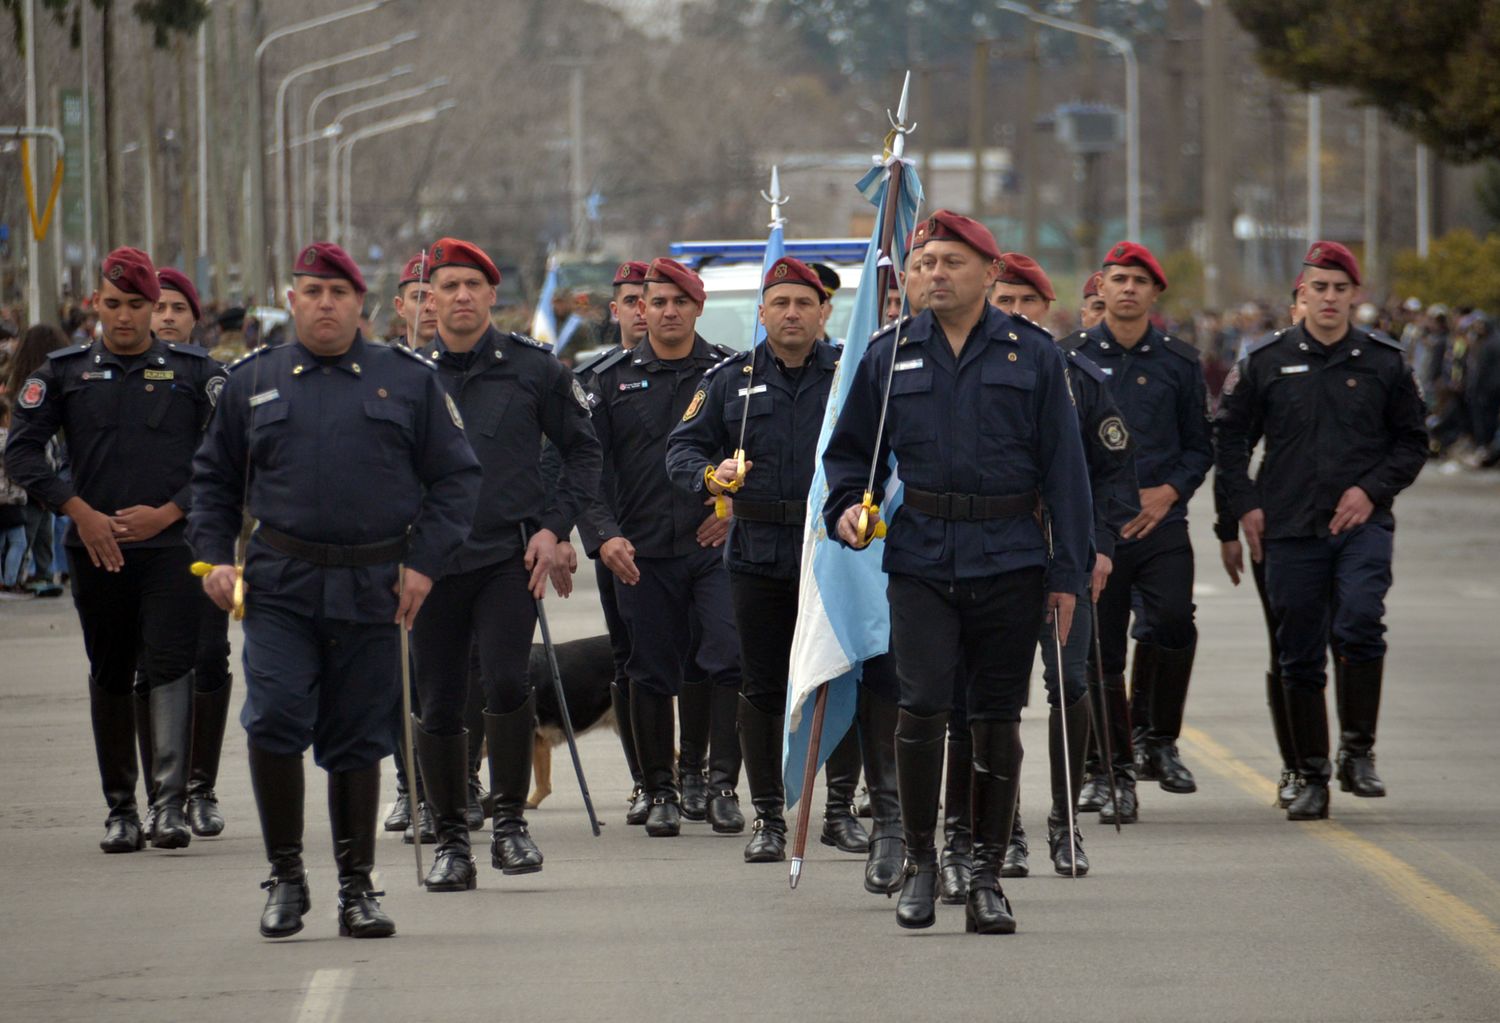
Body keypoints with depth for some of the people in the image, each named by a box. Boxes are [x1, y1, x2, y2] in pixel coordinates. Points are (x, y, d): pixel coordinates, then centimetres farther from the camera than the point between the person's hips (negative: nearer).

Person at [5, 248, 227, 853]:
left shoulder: (194, 372, 5)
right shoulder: (65, 372, 7)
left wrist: (168, 512, -9)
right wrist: (80, 512, -8)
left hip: (171, 546, -2)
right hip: (97, 549, 2)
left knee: (170, 666, -14)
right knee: (109, 678, 8)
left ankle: (170, 803, -18)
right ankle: (120, 808, 17)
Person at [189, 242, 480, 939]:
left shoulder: (409, 382, 6)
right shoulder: (253, 382, 10)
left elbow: (455, 478, 7)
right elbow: (214, 479, 17)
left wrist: (424, 563, -3)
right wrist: (213, 556, 4)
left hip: (372, 590, 0)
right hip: (279, 587, 0)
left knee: (359, 741, 5)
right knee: (273, 723, -14)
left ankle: (357, 885, 15)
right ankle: (285, 876, -1)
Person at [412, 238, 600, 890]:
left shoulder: (532, 368, 3)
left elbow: (583, 451, 11)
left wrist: (554, 526, 0)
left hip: (510, 557, -2)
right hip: (434, 561, 2)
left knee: (505, 681, -20)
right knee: (438, 707, 3)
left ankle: (510, 823, -5)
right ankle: (451, 842, 16)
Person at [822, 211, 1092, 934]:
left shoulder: (1033, 355, 6)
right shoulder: (889, 356, 9)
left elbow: (1064, 466, 6)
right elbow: (851, 449, 19)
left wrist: (1067, 571, 1)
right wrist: (847, 508, -1)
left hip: (1009, 563, 0)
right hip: (920, 559, 0)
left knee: (998, 716, 4)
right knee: (922, 702, -14)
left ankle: (986, 876, 13)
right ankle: (918, 859, 0)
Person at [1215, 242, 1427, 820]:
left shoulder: (1384, 362, 6)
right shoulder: (1267, 362, 6)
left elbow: (1412, 442, 11)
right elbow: (1230, 435, 12)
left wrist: (1372, 490, -4)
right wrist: (1244, 505, 2)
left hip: (1362, 525, -1)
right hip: (1290, 529, 1)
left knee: (1360, 623, -24)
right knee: (1299, 658, 4)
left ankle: (1358, 752, -11)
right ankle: (1312, 778, 14)